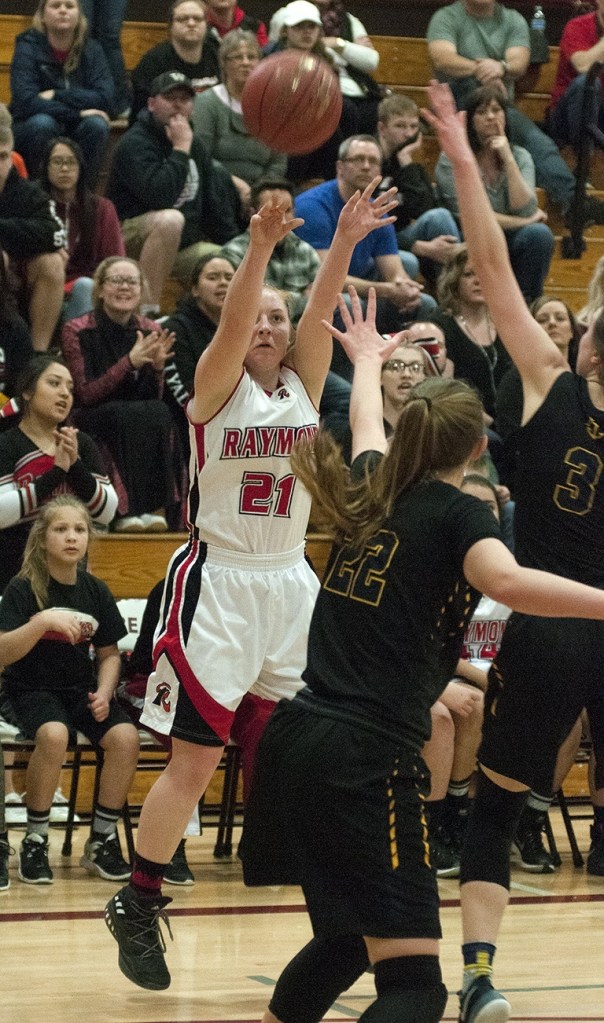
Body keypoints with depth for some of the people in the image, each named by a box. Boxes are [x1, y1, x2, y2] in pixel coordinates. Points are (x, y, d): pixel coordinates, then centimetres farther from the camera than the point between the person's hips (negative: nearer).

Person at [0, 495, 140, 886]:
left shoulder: (95, 591, 6)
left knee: (126, 736, -24)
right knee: (54, 735, -36)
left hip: (82, 689, 4)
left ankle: (102, 840, -7)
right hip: (33, 689, -4)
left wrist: (104, 693, -6)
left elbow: (109, 653, 12)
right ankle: (35, 840, -17)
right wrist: (43, 621, -30)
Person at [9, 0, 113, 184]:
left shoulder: (91, 49, -1)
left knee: (96, 124, -28)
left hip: (76, 133, 2)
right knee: (42, 123, -34)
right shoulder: (28, 46, -10)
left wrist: (56, 96, -22)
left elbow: (104, 98, -14)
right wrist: (78, 113, -24)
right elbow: (25, 101, -23)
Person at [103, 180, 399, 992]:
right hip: (219, 582, -4)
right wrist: (260, 246, -39)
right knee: (195, 759, -5)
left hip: (291, 582, 5)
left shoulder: (303, 385, 8)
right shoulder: (216, 388, -3)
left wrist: (343, 244, -25)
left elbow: (318, 313, -8)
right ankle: (137, 906, 7)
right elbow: (230, 325, -22)